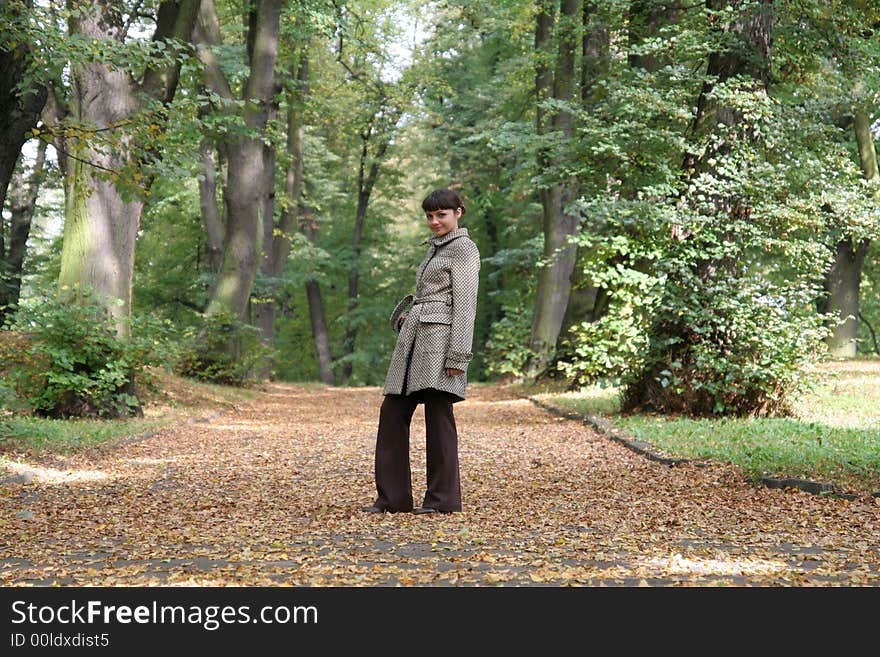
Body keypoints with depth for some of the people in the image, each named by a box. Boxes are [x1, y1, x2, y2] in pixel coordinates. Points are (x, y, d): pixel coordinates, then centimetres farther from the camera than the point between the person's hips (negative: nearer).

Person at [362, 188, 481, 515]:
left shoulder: (464, 248, -4)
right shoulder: (435, 248, 23)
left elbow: (465, 304, -12)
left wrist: (458, 355, -19)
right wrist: (407, 313, 12)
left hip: (440, 338, -9)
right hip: (414, 338, 9)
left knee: (438, 414, -9)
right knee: (392, 412, 4)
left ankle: (443, 498, -1)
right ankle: (392, 497, 9)